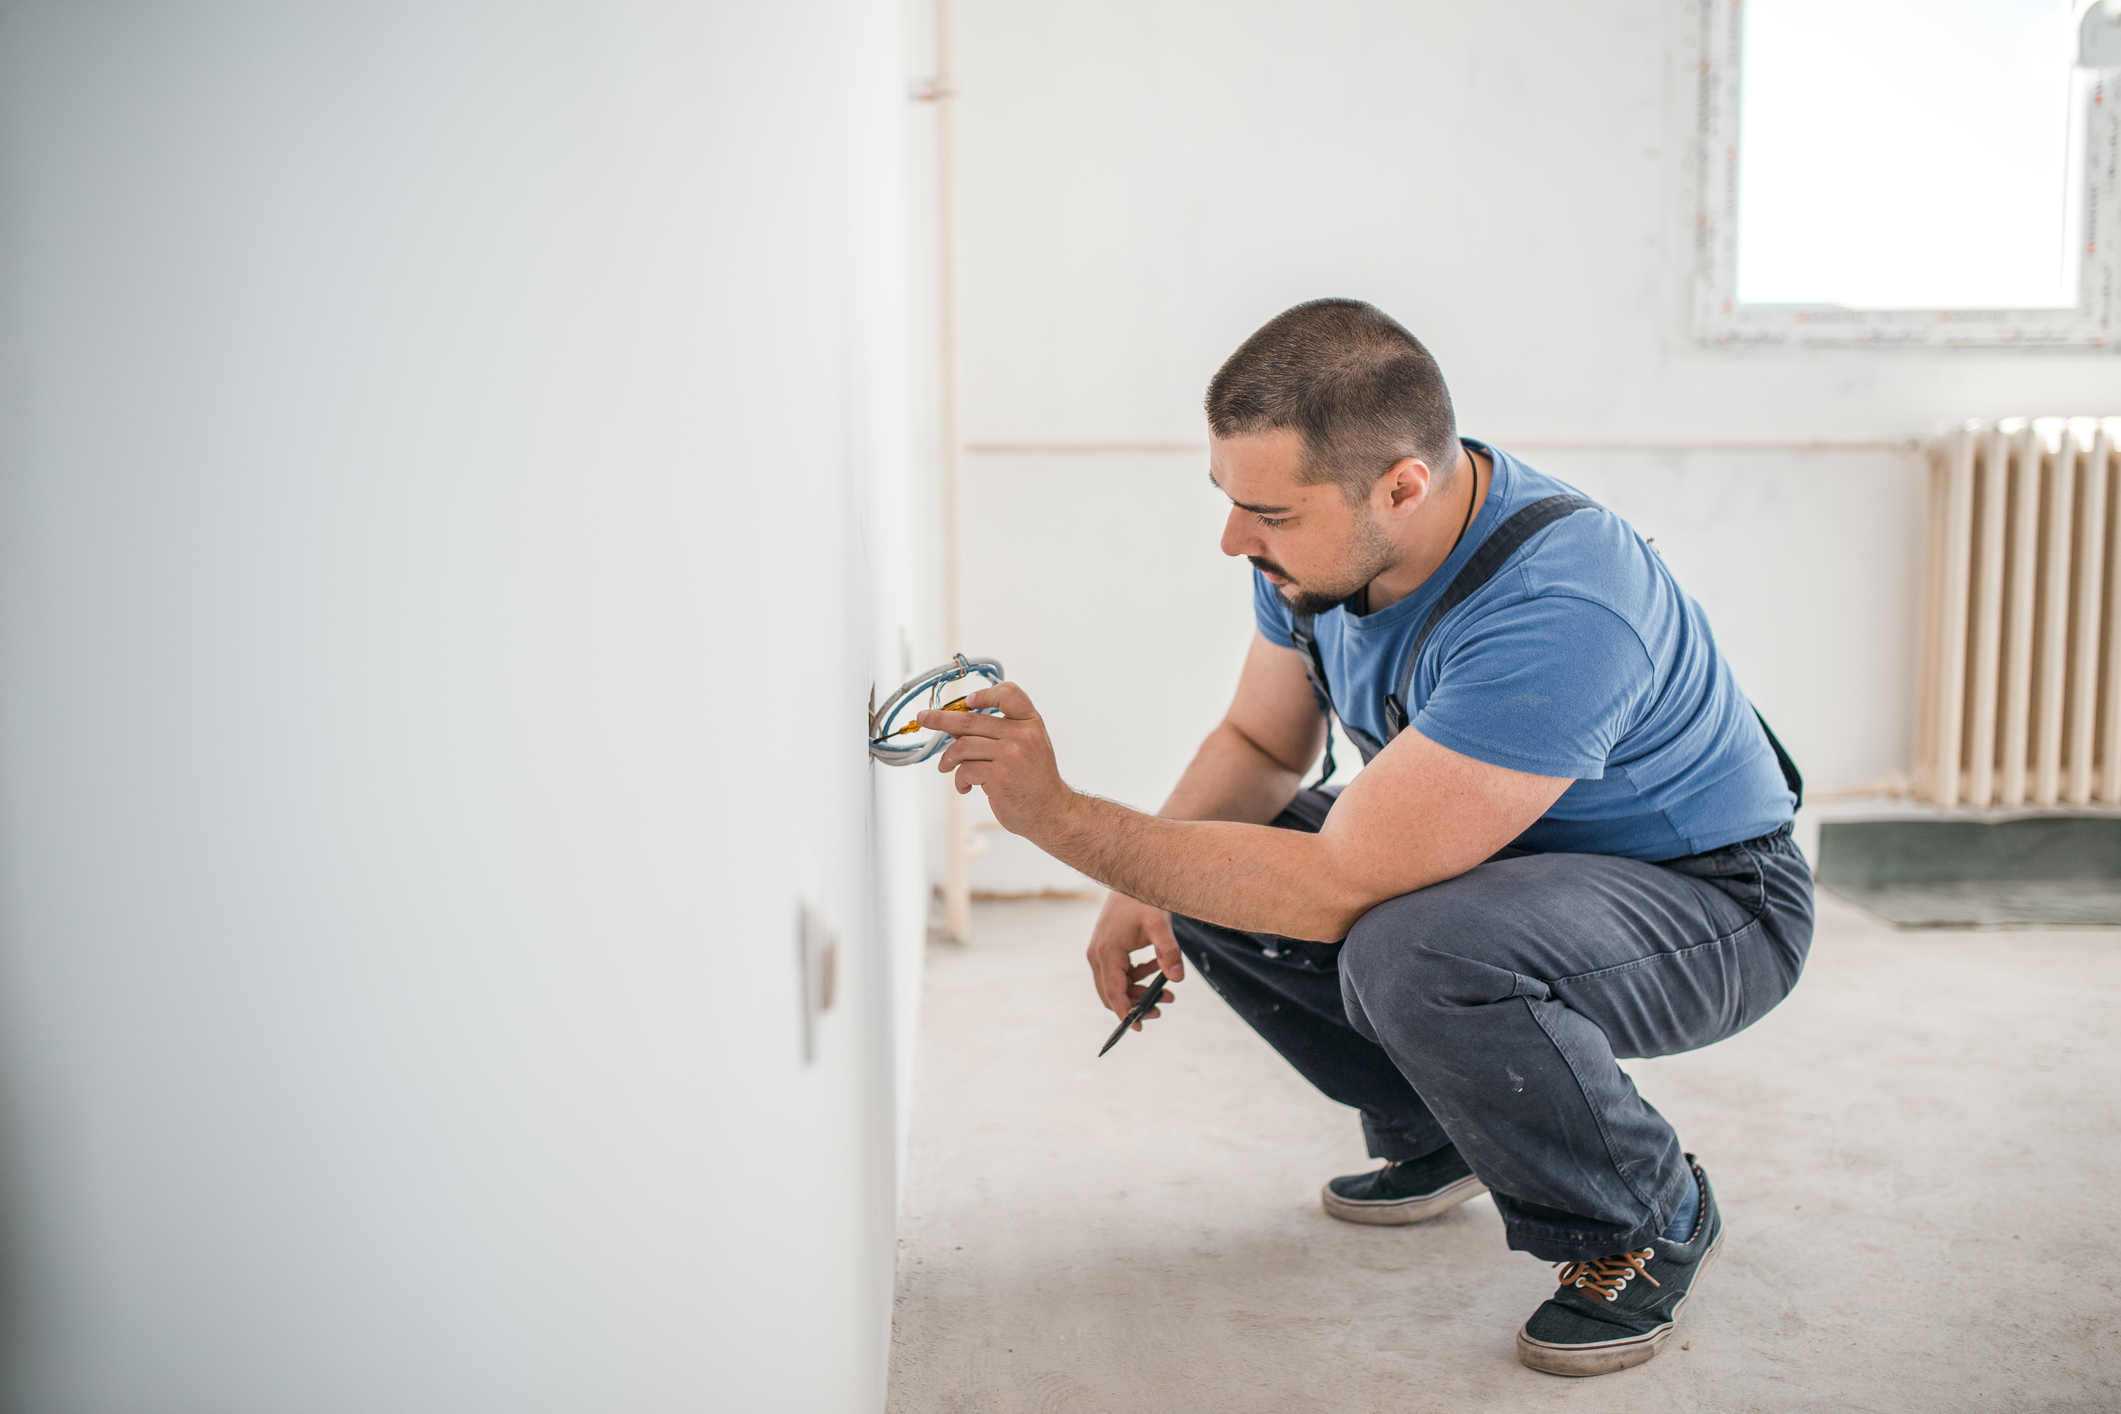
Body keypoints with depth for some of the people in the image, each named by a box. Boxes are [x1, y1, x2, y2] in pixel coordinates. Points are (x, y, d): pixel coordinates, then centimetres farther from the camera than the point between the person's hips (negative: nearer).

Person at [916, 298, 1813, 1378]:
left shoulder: (1558, 612, -37)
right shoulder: (1316, 539, -11)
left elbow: (1338, 888, -37)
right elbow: (1261, 741, 5)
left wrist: (1059, 815, -34)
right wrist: (1145, 886, -13)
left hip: (1713, 898, -8)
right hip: (1505, 868, 8)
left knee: (1414, 957, -36)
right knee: (1210, 878, -3)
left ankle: (1652, 1223, -7)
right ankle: (1435, 1139, 16)